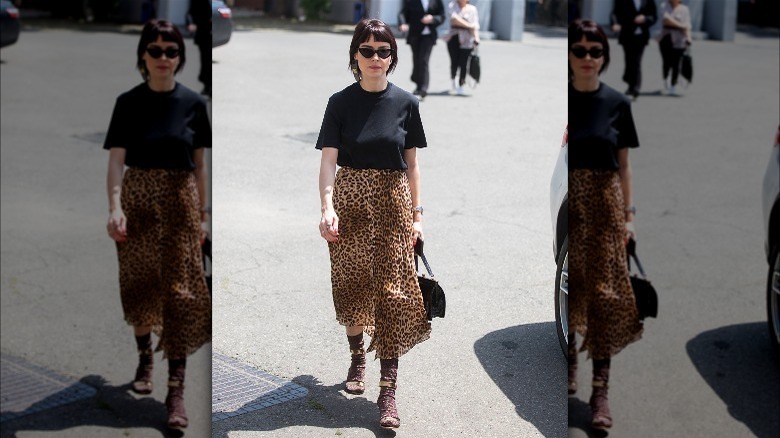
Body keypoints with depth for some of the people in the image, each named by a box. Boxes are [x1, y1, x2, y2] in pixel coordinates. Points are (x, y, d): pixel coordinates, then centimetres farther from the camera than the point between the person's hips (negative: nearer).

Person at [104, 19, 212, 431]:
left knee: (181, 290, -5)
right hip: (138, 199, 1)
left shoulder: (193, 103, 1)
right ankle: (145, 355, 34)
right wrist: (115, 207, -19)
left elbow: (198, 164, 6)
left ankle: (176, 390, -4)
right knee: (139, 285, 9)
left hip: (180, 200, 0)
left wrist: (202, 214, 6)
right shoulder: (128, 103, 0)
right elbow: (116, 160, -6)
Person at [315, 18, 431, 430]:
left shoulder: (406, 103, 2)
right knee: (351, 284, 9)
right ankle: (357, 355, 34)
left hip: (392, 202, 0)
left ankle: (388, 391, -2)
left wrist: (417, 214, 4)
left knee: (392, 291, -4)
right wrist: (327, 207, -22)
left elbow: (411, 164, 7)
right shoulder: (341, 102, 0)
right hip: (350, 200, 0)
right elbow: (329, 160, -8)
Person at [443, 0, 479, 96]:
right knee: (454, 62, -1)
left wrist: (476, 38, -16)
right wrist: (468, 25, -12)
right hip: (453, 37, 0)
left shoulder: (472, 9, 6)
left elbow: (475, 25, -1)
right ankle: (453, 82, 24)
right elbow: (454, 18, -9)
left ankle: (461, 86, 2)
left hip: (466, 40, 0)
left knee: (463, 63, -6)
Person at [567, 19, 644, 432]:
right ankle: (570, 364, 28)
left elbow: (623, 165, 6)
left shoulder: (617, 103, 3)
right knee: (566, 286, 8)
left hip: (603, 205, 0)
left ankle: (600, 390, 3)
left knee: (604, 293, -1)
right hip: (565, 204, 0)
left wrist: (629, 215, 4)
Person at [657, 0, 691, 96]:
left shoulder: (684, 9, 5)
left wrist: (688, 38, -17)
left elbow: (687, 25, -2)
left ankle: (673, 86, 1)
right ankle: (665, 79, 30)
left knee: (676, 63, -6)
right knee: (666, 62, 2)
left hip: (679, 40, -1)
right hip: (666, 38, 1)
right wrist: (680, 25, -13)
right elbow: (666, 19, -9)